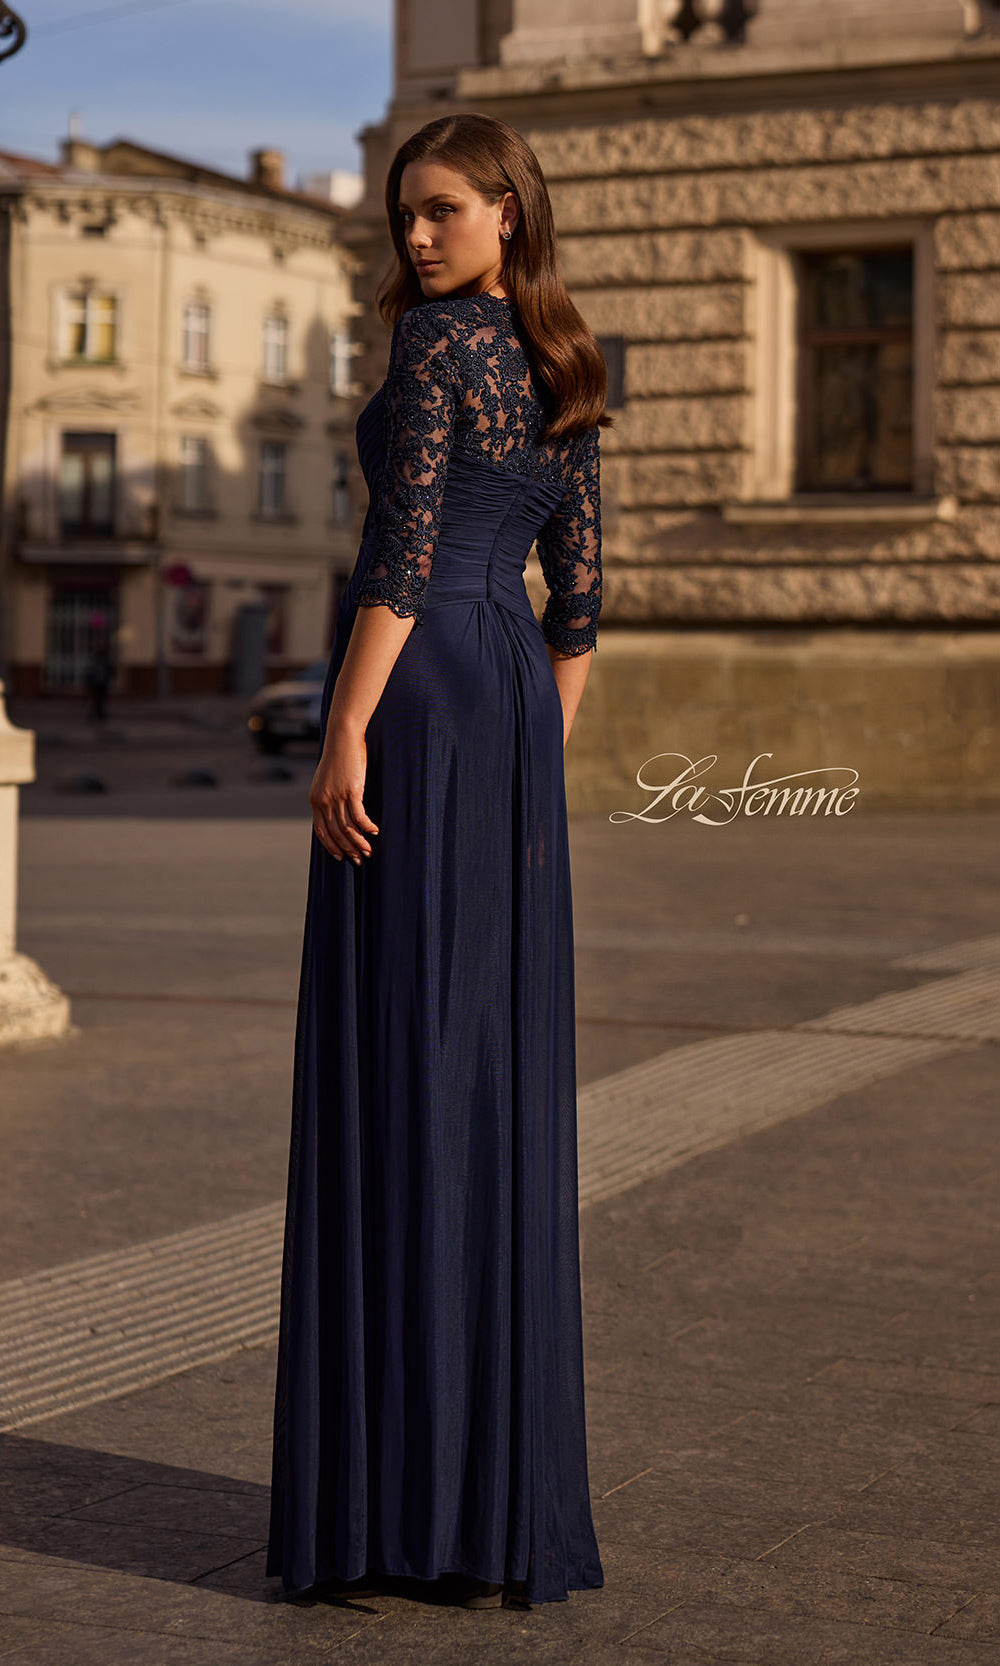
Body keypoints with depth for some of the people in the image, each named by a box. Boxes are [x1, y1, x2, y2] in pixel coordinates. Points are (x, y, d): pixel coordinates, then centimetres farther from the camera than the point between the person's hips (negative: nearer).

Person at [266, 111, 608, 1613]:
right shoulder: (566, 371, 17)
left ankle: (392, 1487, -5)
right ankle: (512, 1499, 8)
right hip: (513, 701, 8)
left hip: (417, 695, -8)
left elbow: (402, 552, -16)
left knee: (394, 1059, -6)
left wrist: (345, 735, -17)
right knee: (504, 1070, 6)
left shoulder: (433, 340, -8)